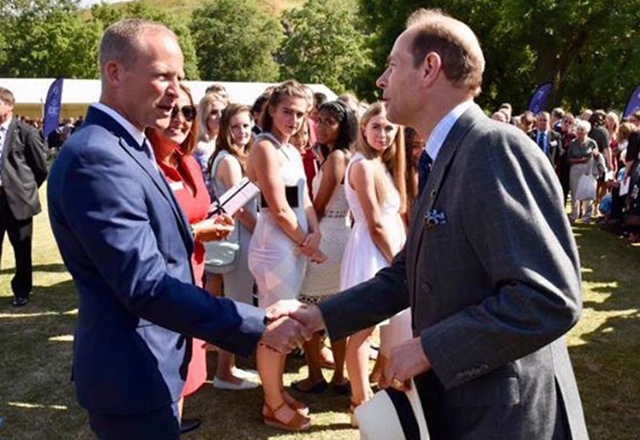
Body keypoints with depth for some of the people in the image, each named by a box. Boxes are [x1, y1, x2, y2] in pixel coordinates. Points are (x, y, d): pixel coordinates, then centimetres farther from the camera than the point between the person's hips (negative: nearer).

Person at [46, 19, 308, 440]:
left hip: (143, 364, 10)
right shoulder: (96, 157, -24)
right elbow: (146, 287, -29)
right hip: (133, 374, -10)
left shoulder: (127, 147, 9)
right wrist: (258, 327, -28)